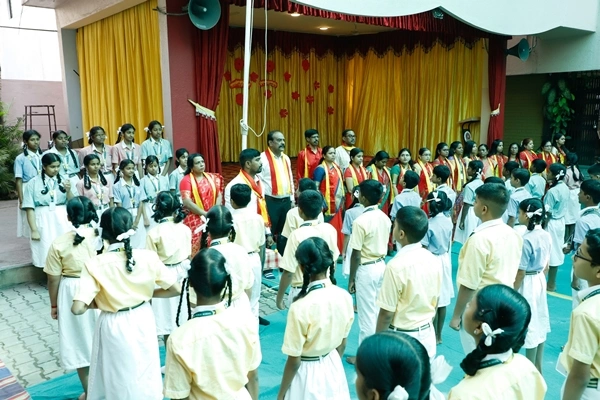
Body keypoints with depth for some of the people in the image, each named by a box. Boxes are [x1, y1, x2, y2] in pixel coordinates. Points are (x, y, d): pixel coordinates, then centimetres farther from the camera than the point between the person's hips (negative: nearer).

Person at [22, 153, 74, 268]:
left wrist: (68, 190, -13)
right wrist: (34, 230, -8)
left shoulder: (64, 180, 6)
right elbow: (30, 208, -2)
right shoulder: (33, 183, -2)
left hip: (62, 221, 3)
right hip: (44, 222, -2)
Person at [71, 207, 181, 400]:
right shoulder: (148, 257, -14)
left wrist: (95, 303, -2)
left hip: (114, 327, -2)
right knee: (146, 375, 23)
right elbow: (176, 289, -8)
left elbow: (78, 308, -23)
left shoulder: (95, 265, -19)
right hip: (143, 320, 2)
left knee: (117, 379, 21)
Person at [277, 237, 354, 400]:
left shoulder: (300, 307, -28)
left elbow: (294, 361, -18)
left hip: (307, 373, -5)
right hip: (334, 368, 5)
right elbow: (342, 345, 2)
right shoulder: (345, 297, -12)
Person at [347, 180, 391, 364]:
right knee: (378, 310, 18)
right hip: (381, 266, 8)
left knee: (366, 314, 3)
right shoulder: (385, 218, 2)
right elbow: (384, 246, 10)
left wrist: (351, 279, -8)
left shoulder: (361, 221, -21)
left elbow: (356, 254, -18)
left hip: (366, 269, -8)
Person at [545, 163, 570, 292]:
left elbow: (547, 212, -20)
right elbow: (562, 206, 9)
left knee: (550, 252, 2)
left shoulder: (552, 191, -22)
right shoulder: (565, 188, 3)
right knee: (556, 251, 16)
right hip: (561, 221, 9)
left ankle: (550, 284, 11)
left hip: (552, 223, -9)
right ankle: (552, 282, 27)